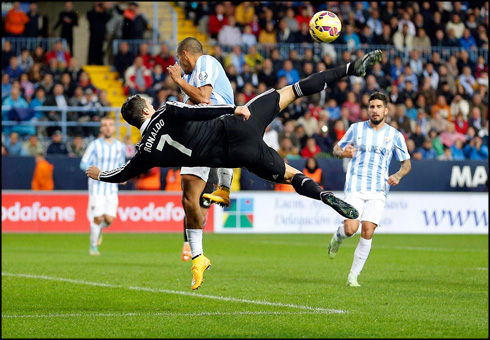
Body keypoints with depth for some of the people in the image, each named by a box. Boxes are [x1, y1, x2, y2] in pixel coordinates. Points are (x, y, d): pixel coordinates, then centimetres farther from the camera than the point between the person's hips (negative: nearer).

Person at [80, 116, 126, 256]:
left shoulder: (119, 146, 7)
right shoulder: (95, 145, -6)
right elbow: (84, 164, -7)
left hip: (112, 188, 3)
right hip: (97, 188, -3)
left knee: (109, 219, -5)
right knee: (98, 218, -7)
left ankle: (99, 229, 30)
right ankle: (93, 246, 12)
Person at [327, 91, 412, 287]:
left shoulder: (395, 135, 6)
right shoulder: (356, 129, 6)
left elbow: (406, 163, 13)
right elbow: (337, 148, 15)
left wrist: (398, 175, -9)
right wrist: (342, 153, -10)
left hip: (378, 191, 0)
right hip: (355, 188, 0)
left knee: (367, 233, -11)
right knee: (350, 229, -16)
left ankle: (354, 275, 2)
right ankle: (337, 238, 22)